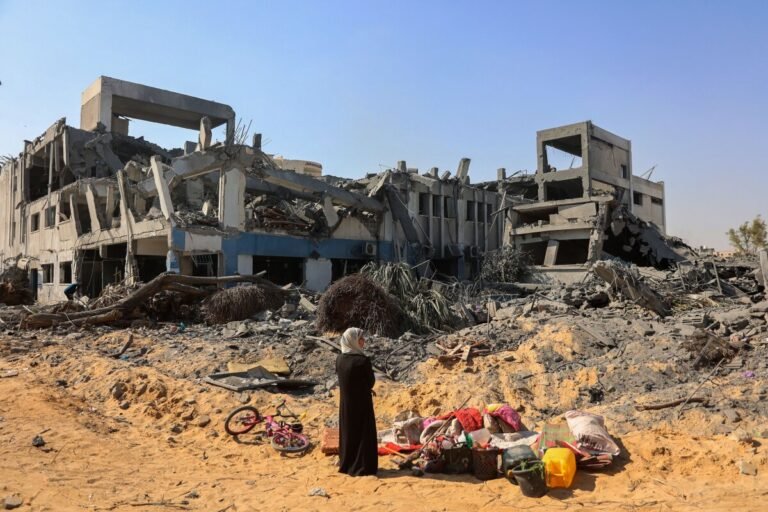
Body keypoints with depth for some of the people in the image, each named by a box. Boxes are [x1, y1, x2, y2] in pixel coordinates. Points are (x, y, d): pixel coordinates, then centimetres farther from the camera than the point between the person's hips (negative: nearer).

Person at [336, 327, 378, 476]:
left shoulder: (339, 360, -3)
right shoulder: (363, 360, -21)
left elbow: (343, 380, 8)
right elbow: (371, 382, -10)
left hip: (346, 402, 6)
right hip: (362, 402, -6)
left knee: (347, 432, 18)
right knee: (363, 433, 7)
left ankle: (346, 464, 29)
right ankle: (363, 467, 13)